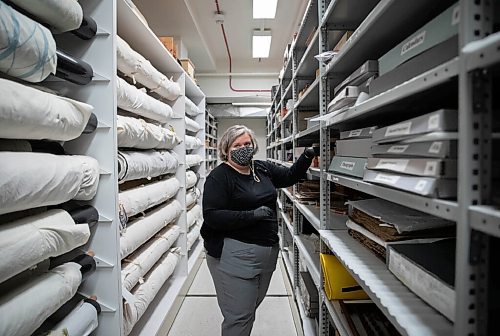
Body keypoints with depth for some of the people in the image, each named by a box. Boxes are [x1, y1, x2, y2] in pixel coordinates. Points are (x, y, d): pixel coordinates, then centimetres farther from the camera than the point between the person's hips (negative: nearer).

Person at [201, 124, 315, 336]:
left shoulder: (263, 169, 8)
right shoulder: (219, 176, -13)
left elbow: (290, 176, 19)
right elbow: (212, 216, -20)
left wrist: (307, 157, 4)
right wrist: (253, 215, -24)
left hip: (267, 252, 7)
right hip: (235, 256, -7)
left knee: (251, 308, 23)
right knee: (239, 316, 3)